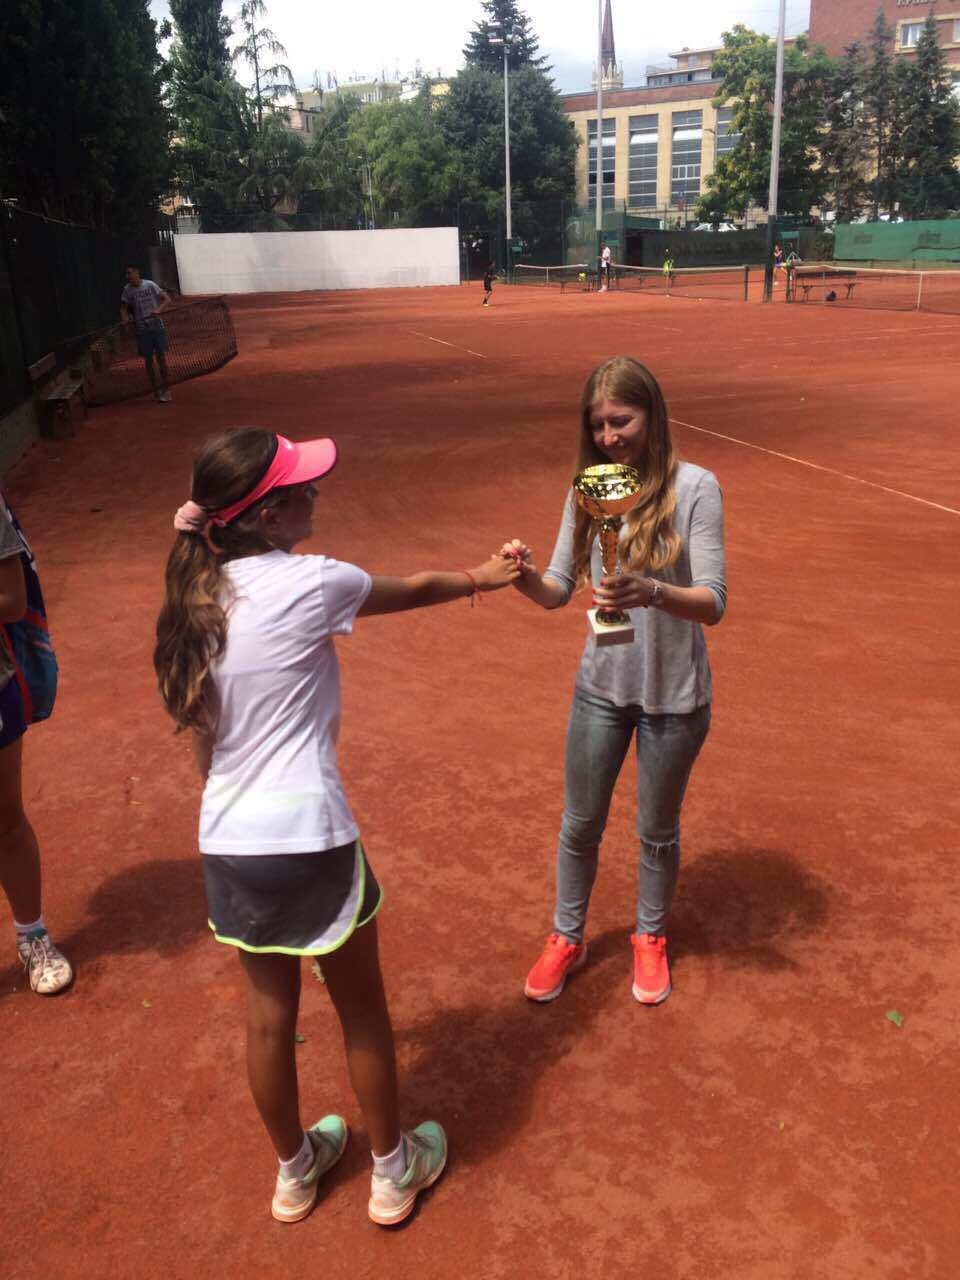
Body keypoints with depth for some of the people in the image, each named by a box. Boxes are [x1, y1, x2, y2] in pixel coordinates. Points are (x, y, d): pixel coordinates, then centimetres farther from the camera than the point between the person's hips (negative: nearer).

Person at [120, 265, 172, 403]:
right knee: (148, 360, 5)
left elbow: (167, 299, -3)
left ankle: (165, 389, 3)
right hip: (142, 330, 2)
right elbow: (123, 308, 5)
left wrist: (159, 309, -19)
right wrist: (124, 319, -15)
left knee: (161, 358, -3)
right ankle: (156, 390, 14)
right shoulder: (127, 290, 2)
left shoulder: (150, 285, -3)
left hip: (157, 327, -2)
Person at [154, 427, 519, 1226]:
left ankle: (295, 1170, 44)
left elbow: (203, 739, 10)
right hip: (310, 838, -6)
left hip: (227, 839, 6)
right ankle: (393, 1171, 37)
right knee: (363, 1012, 16)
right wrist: (481, 578, 22)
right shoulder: (310, 582, -15)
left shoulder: (196, 598, 3)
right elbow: (411, 590, 3)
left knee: (269, 1015, 22)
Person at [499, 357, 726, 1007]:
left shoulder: (694, 487, -16)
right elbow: (558, 591, -1)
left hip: (674, 698, -3)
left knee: (658, 832, 17)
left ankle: (652, 938, 45)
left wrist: (651, 591, -40)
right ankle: (567, 939, 41)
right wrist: (525, 573, -23)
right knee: (580, 826, 16)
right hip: (601, 688, 3)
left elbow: (713, 603, -21)